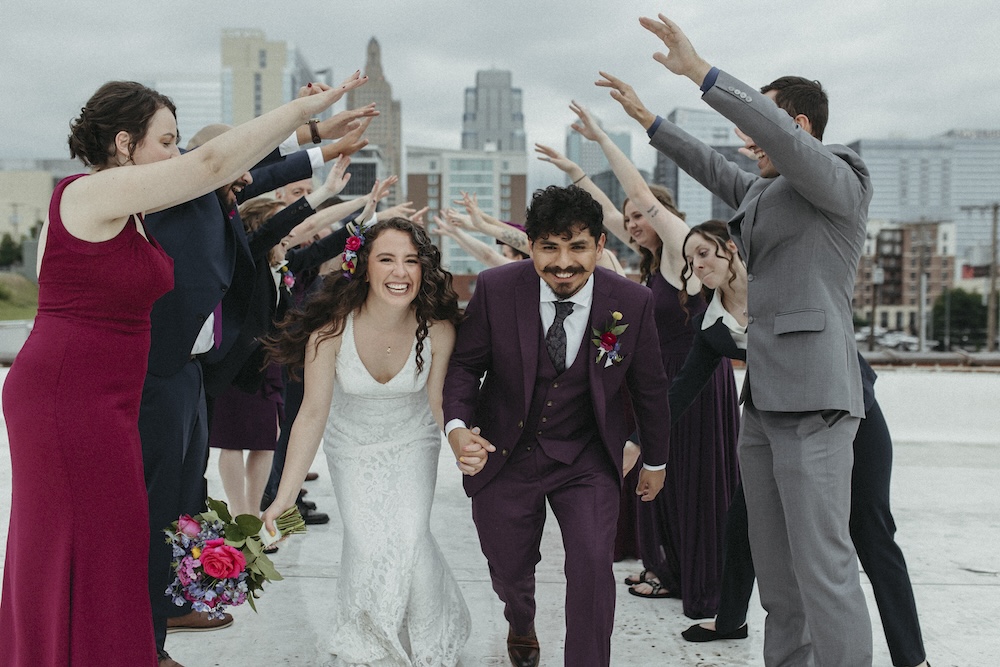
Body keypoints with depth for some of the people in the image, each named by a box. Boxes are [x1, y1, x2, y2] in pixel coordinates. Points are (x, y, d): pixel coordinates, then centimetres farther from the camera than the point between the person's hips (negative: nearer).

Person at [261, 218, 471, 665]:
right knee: (365, 541, -7)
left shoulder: (436, 328, -26)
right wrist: (284, 498, -32)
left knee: (409, 535, -13)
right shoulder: (332, 327, -30)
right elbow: (313, 413, -28)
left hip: (413, 441, 0)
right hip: (352, 443, 0)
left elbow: (440, 402, -15)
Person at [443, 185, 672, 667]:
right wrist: (456, 425, -26)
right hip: (505, 454, 1)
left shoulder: (632, 302, -16)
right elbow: (465, 364, -6)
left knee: (593, 565, -18)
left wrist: (655, 460, 11)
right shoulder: (495, 289, -19)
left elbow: (649, 387, -1)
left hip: (586, 459, 0)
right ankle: (521, 625, 55)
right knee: (509, 568, 18)